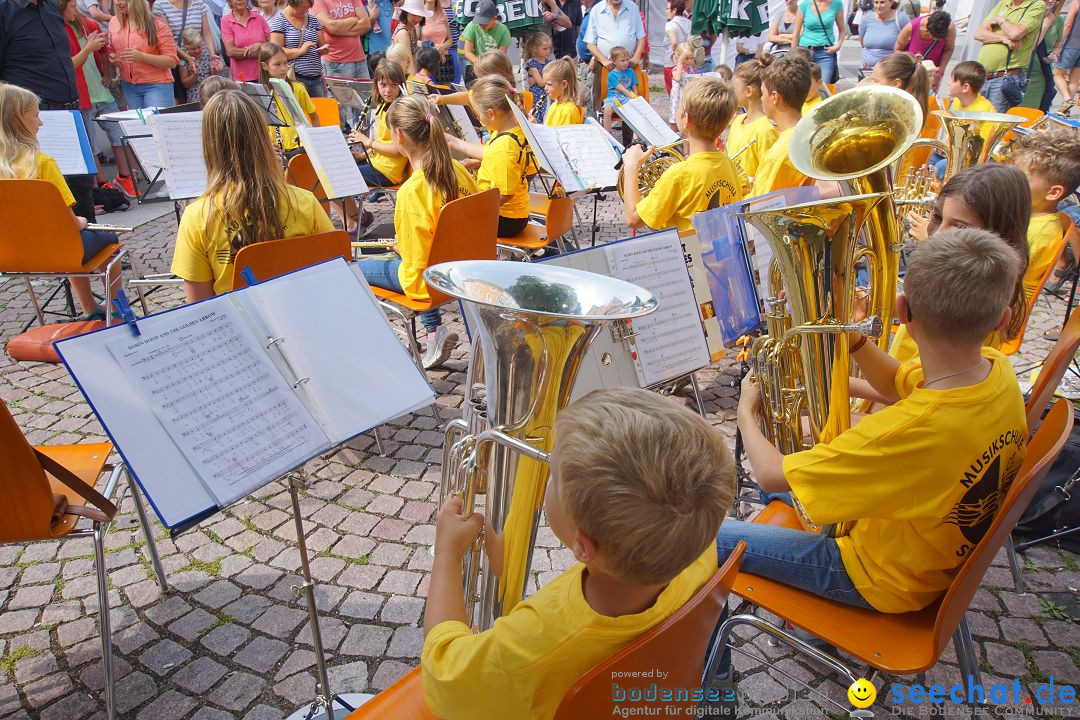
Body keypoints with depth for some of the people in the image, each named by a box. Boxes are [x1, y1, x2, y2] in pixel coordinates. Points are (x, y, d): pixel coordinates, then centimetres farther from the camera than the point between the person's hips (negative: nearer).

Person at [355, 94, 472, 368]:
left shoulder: (412, 191, -27)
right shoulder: (459, 171, -5)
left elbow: (417, 262, -24)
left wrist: (400, 246, 0)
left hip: (428, 279, -6)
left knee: (358, 269, 13)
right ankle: (435, 329, 24)